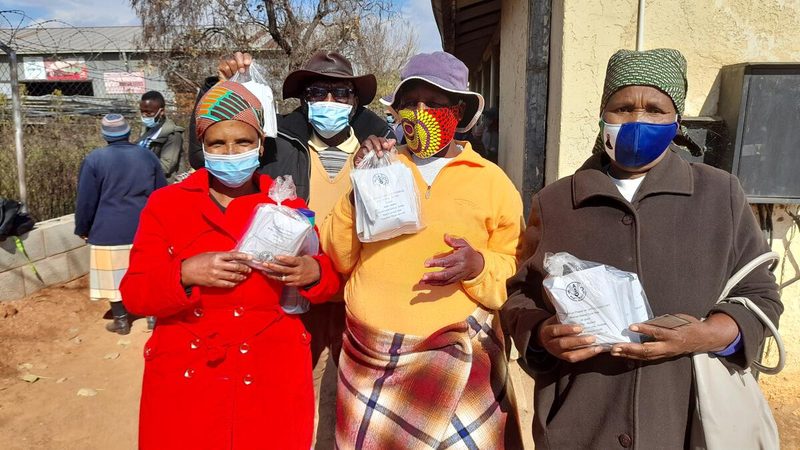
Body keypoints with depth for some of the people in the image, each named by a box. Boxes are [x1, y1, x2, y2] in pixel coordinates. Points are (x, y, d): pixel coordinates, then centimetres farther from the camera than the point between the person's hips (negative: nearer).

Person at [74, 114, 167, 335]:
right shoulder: (148, 156, 3)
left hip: (110, 231, -3)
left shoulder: (95, 159, -7)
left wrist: (83, 229, 9)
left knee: (114, 277, 9)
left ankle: (121, 321, 17)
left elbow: (86, 200, -5)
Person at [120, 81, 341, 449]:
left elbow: (331, 279, 3)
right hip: (186, 381, 0)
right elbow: (133, 294, -3)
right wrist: (185, 274, -22)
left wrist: (312, 273, -19)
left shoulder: (287, 205, 1)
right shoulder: (166, 203, 0)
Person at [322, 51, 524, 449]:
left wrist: (479, 267, -17)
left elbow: (515, 270, 3)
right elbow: (339, 258, 3)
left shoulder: (492, 181, 2)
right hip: (370, 356, 2)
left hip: (455, 356, -2)